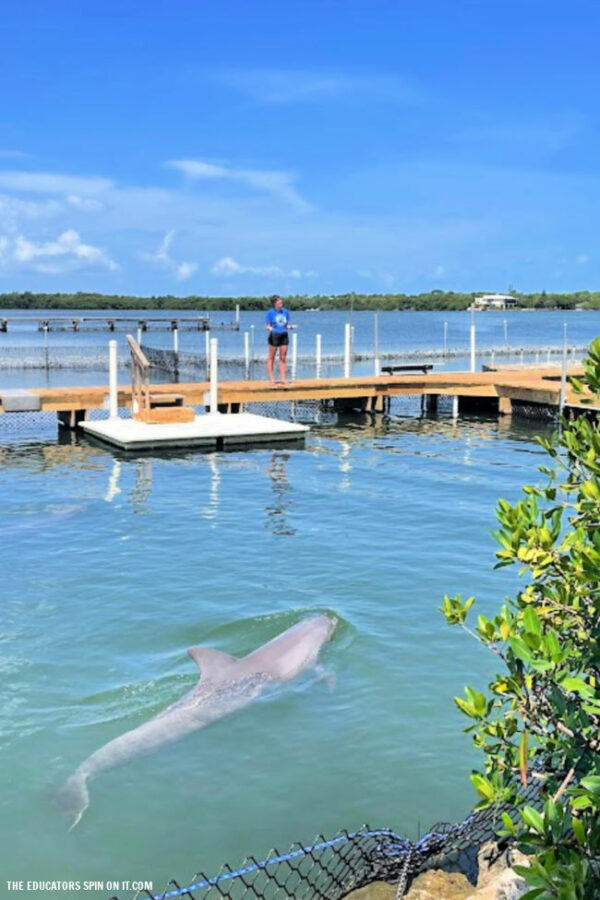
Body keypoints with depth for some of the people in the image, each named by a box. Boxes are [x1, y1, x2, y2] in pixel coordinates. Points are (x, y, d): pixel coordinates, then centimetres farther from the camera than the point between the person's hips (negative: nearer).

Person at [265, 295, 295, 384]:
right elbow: (268, 326, -3)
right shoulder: (270, 313, -4)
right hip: (274, 336, -4)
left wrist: (290, 326, -5)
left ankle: (283, 378, 11)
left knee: (283, 358, 6)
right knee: (271, 357, 2)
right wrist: (269, 328, -25)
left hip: (284, 336, 4)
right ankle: (271, 378, 8)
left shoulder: (286, 312, 9)